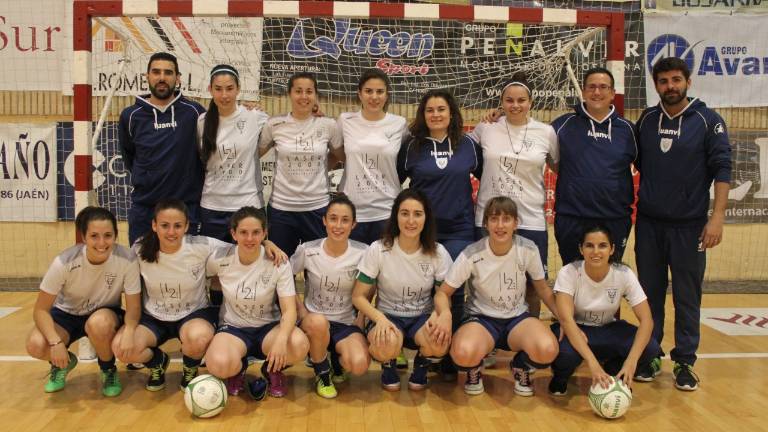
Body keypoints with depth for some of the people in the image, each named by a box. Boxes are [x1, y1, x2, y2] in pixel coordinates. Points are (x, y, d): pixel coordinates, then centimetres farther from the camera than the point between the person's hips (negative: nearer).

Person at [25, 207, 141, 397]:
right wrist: (56, 342, -34)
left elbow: (133, 306, -18)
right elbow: (41, 310, -18)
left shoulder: (127, 260, -26)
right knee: (35, 345, -28)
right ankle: (63, 363, 11)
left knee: (99, 324, -36)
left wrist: (129, 333, -40)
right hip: (66, 314, 1)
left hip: (105, 315, -1)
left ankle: (108, 370, -3)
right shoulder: (64, 262, -26)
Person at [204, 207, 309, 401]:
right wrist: (227, 287, -4)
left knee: (299, 344, -34)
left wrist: (281, 338, -39)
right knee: (219, 365, -34)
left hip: (268, 327, 0)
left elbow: (289, 309, -20)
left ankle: (272, 370, 4)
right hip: (233, 328, 0)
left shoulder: (278, 263, -14)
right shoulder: (220, 259, -10)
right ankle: (239, 368, 7)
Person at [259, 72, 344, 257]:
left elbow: (343, 158, 11)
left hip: (318, 207, 0)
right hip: (281, 208, 0)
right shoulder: (274, 125, -2)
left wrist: (321, 165, 1)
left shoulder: (328, 125, -2)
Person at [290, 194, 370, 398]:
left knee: (359, 365, -29)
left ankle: (336, 358, 11)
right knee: (318, 322, -38)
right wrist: (301, 312, -9)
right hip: (314, 321, 0)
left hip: (347, 324, 1)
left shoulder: (362, 253, -8)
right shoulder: (307, 250, -10)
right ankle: (322, 374, -7)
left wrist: (361, 318, -4)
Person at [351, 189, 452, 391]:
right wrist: (379, 318, -26)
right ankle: (389, 365, 3)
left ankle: (421, 364, 5)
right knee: (387, 345, -37)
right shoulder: (378, 250, -12)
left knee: (440, 343, -33)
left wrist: (438, 314, -24)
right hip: (387, 317, -1)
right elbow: (359, 297, -7)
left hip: (422, 318, 1)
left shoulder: (438, 253, -8)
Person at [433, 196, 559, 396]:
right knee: (463, 354, -37)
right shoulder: (471, 255, -17)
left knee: (548, 350, -31)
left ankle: (521, 368, 7)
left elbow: (542, 288, 5)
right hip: (481, 318, -2)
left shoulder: (528, 249, -11)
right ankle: (475, 370, 4)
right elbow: (443, 292, -11)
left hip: (518, 317, 2)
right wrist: (445, 313, -34)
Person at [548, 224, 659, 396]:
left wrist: (631, 361, -37)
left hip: (607, 330, 3)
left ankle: (613, 374, 7)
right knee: (566, 353, -38)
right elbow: (566, 319, -34)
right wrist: (593, 363, -46)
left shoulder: (624, 275, -18)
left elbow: (646, 320, -21)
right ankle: (561, 376, 1)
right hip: (575, 330, -3)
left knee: (650, 348, -25)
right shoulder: (568, 273, -24)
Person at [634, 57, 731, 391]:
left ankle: (684, 361, 14)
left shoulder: (708, 121, -3)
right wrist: (632, 204, 3)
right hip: (649, 223, 3)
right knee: (650, 293, 10)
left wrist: (717, 218, -14)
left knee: (687, 297, 3)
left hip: (689, 225, -3)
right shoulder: (646, 119, 6)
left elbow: (722, 170, -6)